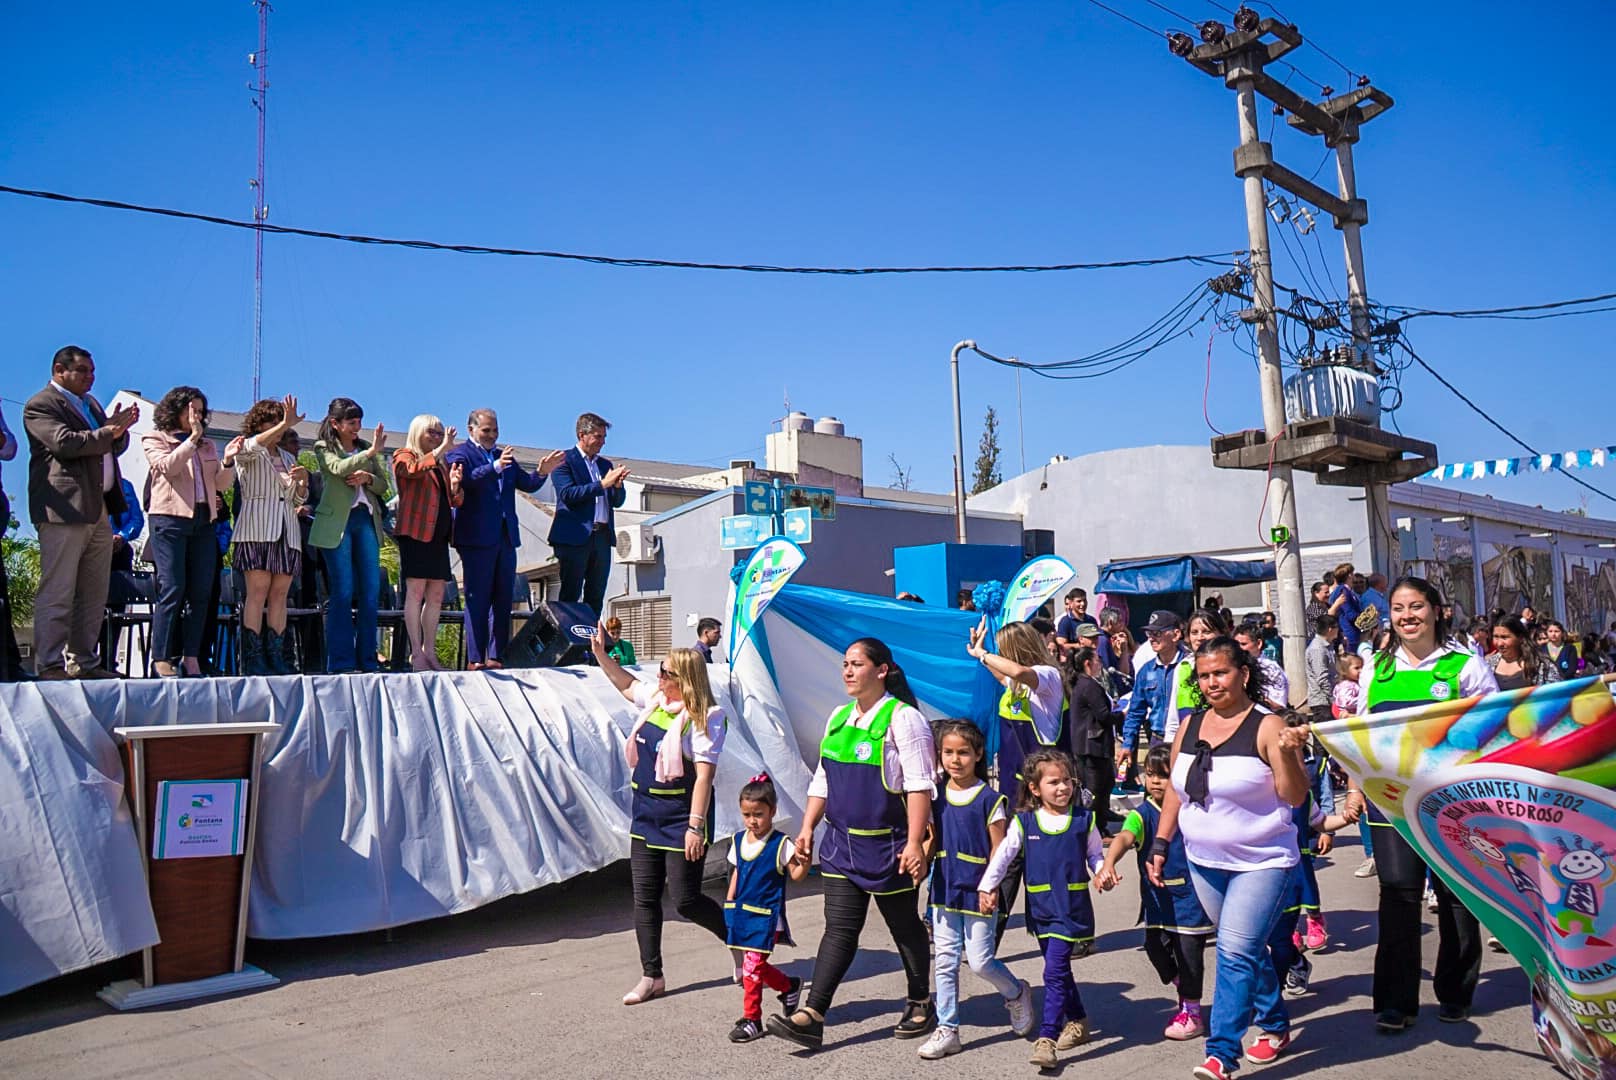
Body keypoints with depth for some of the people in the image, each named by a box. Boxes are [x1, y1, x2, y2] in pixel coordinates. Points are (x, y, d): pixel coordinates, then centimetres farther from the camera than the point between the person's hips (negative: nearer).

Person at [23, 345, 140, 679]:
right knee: (57, 593, -8)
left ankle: (84, 662, 13)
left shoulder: (91, 404, 24)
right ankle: (50, 665, -7)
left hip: (99, 511, 8)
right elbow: (64, 442, -17)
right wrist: (107, 432, -15)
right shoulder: (40, 405, -2)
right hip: (63, 511, -8)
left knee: (94, 595, 8)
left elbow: (115, 446, 21)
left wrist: (120, 429, 1)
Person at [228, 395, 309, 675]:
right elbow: (249, 447, -19)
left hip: (287, 532, 6)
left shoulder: (288, 458, 24)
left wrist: (304, 482, 5)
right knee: (257, 592, -11)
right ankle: (252, 659, -12)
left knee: (280, 594, 0)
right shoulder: (247, 451, 8)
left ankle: (275, 657, 0)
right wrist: (285, 425, -27)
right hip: (257, 529, -5)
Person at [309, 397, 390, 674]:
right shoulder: (324, 447, 5)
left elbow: (383, 486, 13)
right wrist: (371, 453, -24)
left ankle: (367, 659, 7)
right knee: (343, 592, -6)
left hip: (366, 520, 4)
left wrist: (367, 477, -7)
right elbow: (339, 468, -16)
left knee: (371, 591, 0)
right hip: (337, 522, -4)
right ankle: (341, 661, 0)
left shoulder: (367, 448, 17)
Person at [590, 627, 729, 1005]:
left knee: (686, 900, -2)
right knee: (644, 898, 10)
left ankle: (739, 940, 24)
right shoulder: (655, 698, 5)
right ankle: (651, 977, 22)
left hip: (681, 820, -8)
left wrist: (695, 826, -24)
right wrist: (601, 654, 18)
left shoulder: (705, 717, -17)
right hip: (646, 817, 8)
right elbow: (627, 685, 28)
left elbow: (704, 774, -21)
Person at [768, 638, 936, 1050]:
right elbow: (822, 780, 16)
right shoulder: (838, 718, 10)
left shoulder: (902, 718, -12)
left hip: (887, 843, -6)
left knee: (904, 926, 11)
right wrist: (807, 828, 10)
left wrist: (914, 843, -23)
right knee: (839, 928, 3)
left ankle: (920, 1004, 29)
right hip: (842, 841, 6)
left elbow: (919, 786, -17)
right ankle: (812, 1015, 1)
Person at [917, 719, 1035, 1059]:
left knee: (981, 961, 1)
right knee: (945, 961, 7)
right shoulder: (937, 797, 5)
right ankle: (947, 1029, 17)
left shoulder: (989, 799, -9)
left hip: (977, 892, -4)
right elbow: (934, 841, 10)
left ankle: (1017, 994, 30)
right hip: (945, 890, 4)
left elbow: (998, 849, -7)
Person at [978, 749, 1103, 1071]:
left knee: (1054, 972, -11)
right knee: (1059, 969, 15)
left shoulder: (1083, 819, -2)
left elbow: (1096, 855, 9)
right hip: (1041, 908, 3)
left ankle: (1047, 1039, -9)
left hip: (1072, 909, -3)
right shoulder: (1023, 822, -1)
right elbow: (1002, 856, 0)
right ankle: (1078, 1021, 35)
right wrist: (986, 888, -6)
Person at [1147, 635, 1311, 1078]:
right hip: (1204, 860, 6)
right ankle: (1275, 1025, 38)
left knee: (1236, 952, -12)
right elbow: (1175, 790, 12)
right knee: (1247, 948, 18)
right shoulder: (1190, 726, 3)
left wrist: (1286, 754, -33)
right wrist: (1160, 844, 10)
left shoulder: (1267, 726, -14)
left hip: (1261, 861, -6)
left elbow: (1295, 797, -16)